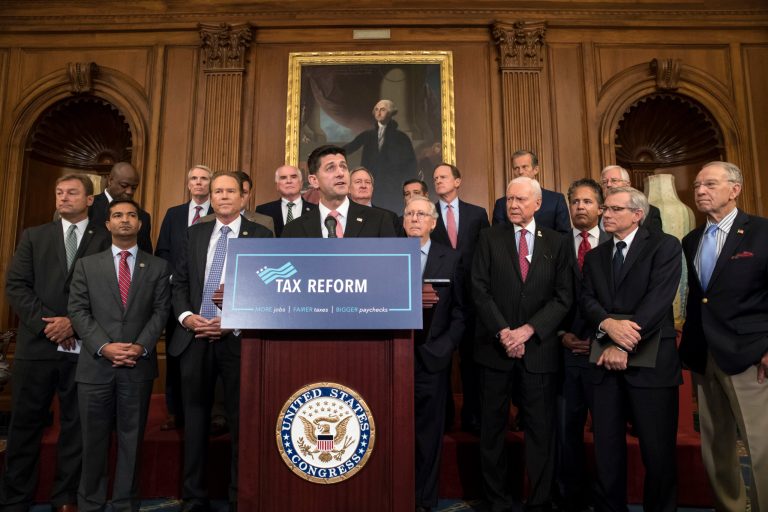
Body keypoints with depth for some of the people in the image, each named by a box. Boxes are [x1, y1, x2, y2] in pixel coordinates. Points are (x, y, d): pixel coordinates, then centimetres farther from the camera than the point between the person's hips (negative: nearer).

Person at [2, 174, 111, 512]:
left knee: (76, 425, 8)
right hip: (36, 345, 2)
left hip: (84, 347, -2)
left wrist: (74, 322, -14)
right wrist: (45, 322, -10)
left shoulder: (107, 240, 2)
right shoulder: (33, 236, 11)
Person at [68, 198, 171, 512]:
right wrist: (103, 346, -12)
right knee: (94, 439, 10)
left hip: (139, 366, 0)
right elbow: (78, 311, 2)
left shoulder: (158, 267, 8)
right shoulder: (87, 265, 10)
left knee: (132, 439, 8)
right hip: (96, 364, 1)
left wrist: (141, 347, -12)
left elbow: (161, 311, 1)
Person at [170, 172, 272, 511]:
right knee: (195, 419, 13)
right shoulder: (195, 233, 13)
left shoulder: (260, 235, -1)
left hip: (238, 339, -3)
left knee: (240, 421, 6)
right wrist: (186, 315, -5)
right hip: (194, 338, 4)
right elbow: (180, 282, 12)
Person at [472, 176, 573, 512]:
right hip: (496, 346, 0)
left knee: (541, 430, 7)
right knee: (493, 428, 8)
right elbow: (480, 289, -2)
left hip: (539, 348, 0)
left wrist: (527, 330, -11)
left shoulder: (557, 243, 6)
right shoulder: (489, 238, 5)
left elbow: (564, 297, 0)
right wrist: (503, 332, -11)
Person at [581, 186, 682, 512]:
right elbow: (586, 300, 3)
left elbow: (659, 299, -12)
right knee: (606, 448, 11)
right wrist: (608, 324, -18)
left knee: (658, 450, 6)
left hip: (649, 361, -4)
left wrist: (624, 346, -17)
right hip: (605, 361, 4)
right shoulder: (594, 257, 16)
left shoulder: (665, 246, 0)